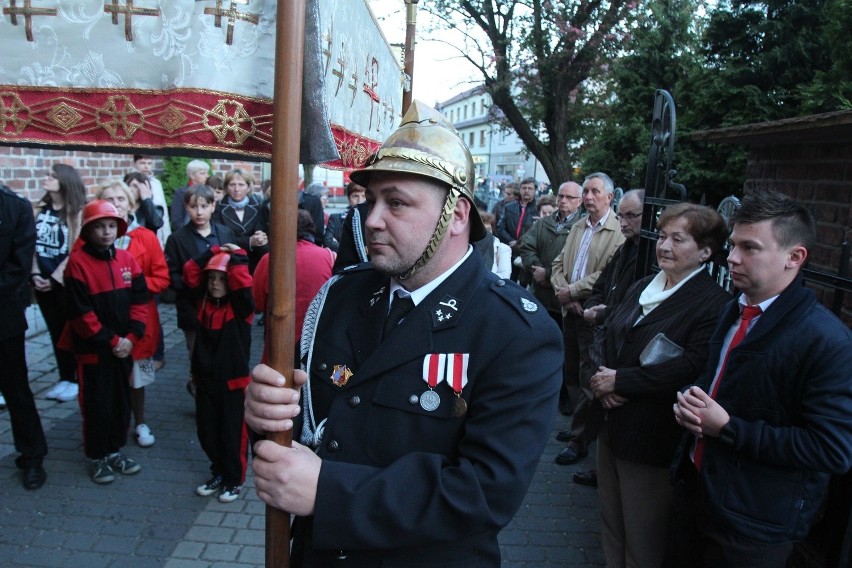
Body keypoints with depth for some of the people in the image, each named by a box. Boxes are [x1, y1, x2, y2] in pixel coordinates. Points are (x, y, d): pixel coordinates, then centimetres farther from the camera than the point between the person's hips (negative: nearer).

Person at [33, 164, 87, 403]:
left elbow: (76, 250, -12)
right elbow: (32, 244, 6)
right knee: (55, 331, 12)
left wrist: (54, 278, -13)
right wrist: (35, 274, -4)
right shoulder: (40, 208, 7)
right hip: (43, 281, 5)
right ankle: (64, 378, 22)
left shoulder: (77, 212, -10)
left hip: (65, 281, -5)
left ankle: (76, 379, 16)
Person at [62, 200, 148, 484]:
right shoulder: (78, 262, -12)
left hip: (124, 347, 5)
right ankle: (97, 457, 23)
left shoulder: (126, 259, 2)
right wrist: (111, 340, -15)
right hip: (93, 349, -5)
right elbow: (79, 312, -15)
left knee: (122, 400, 14)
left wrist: (130, 337, -8)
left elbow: (140, 300, 2)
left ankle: (115, 450, 31)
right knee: (97, 404, 7)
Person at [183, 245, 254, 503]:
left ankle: (234, 480, 22)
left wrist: (237, 255, -16)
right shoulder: (204, 301, 6)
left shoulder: (240, 305, -9)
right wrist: (213, 251, -4)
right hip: (205, 379, 5)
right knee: (207, 432, 15)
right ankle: (219, 473, 35)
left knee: (233, 433, 5)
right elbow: (189, 273, -1)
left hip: (233, 380, -5)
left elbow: (242, 281, -28)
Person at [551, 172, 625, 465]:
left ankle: (581, 439, 11)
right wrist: (563, 292, -5)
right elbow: (559, 264, 13)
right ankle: (581, 424, 32)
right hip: (570, 309, 7)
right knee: (572, 371, 15)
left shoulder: (619, 232, -11)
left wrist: (572, 291, -15)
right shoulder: (577, 228, 14)